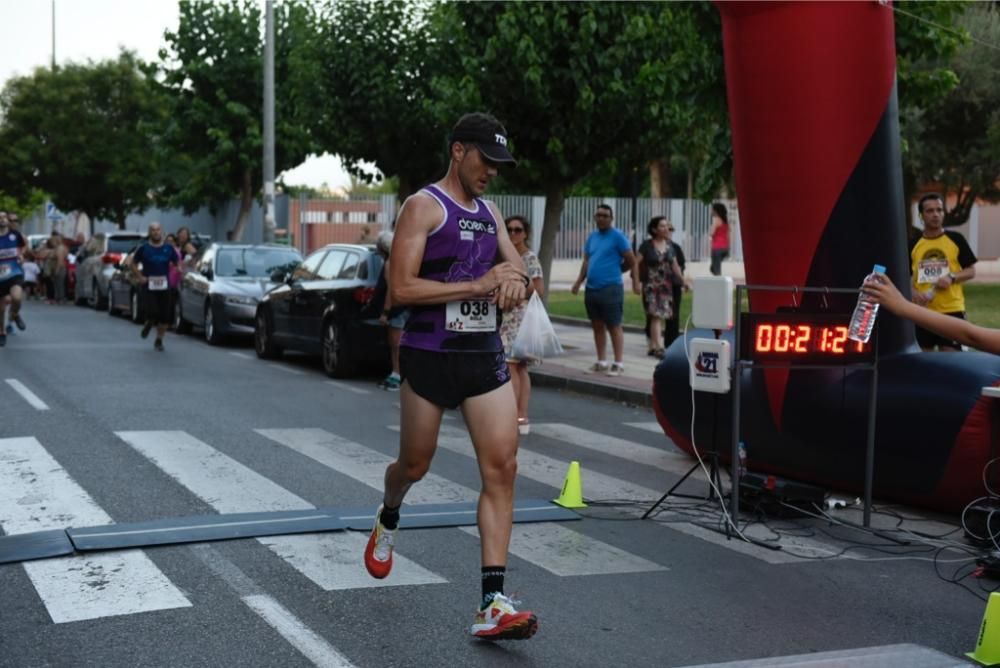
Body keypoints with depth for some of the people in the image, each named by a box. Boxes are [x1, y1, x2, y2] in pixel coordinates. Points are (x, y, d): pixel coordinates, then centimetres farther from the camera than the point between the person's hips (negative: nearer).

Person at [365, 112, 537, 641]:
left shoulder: (489, 211, 14)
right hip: (429, 355, -5)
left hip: (485, 355, 5)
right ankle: (388, 519, 49)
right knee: (415, 465, 11)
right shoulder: (424, 206, -8)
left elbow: (518, 267, 21)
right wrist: (478, 285, -19)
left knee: (502, 468, -8)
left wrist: (515, 278, -4)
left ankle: (492, 604, -9)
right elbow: (400, 289, -16)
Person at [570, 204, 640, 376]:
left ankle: (619, 364, -1)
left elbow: (632, 262, -6)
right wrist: (578, 282, 10)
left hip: (611, 289, -7)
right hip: (591, 289, 7)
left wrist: (635, 283, -14)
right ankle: (601, 362, 19)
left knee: (614, 327, -4)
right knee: (597, 326, 11)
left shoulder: (617, 237, -5)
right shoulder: (592, 237, 14)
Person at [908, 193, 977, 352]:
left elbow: (971, 271, 4)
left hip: (951, 310, -2)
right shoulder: (913, 244, 6)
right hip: (923, 311, 2)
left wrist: (952, 277, -16)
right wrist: (914, 293, -11)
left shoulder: (956, 239, 1)